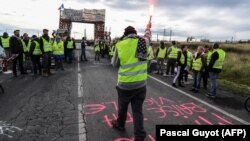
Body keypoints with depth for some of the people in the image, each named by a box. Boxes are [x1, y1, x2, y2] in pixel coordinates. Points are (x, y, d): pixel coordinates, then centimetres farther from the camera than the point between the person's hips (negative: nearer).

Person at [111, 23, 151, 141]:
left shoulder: (120, 45, -7)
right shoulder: (143, 42, -2)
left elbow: (115, 64, 5)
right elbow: (147, 36, 23)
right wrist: (148, 28, 43)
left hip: (125, 84, -1)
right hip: (140, 84, 1)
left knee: (122, 107, 22)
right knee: (138, 110, 11)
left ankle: (120, 125, 46)